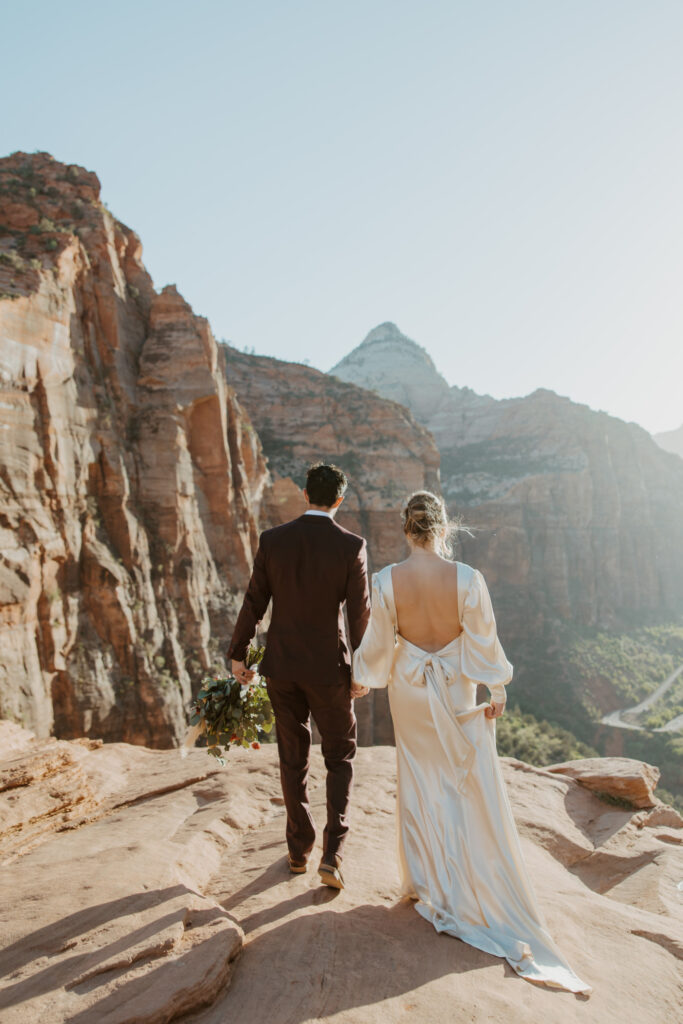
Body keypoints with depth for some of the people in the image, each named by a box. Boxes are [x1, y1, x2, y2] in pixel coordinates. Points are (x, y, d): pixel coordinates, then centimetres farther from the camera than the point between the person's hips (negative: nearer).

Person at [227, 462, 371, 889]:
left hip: (281, 665, 2)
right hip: (329, 667, -2)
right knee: (341, 756, 16)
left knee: (293, 758, 17)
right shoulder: (352, 546, -12)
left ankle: (299, 850, 29)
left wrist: (238, 654, 11)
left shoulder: (272, 540, -6)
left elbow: (254, 603, -2)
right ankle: (332, 854, 8)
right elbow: (359, 614, -9)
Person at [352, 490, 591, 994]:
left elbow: (379, 644, -6)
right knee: (474, 789, 14)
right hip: (456, 692, -1)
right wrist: (497, 692, 4)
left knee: (420, 784, 18)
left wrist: (363, 677, 13)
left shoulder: (386, 580, -16)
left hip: (409, 692, 2)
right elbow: (483, 642, -10)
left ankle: (428, 881, 33)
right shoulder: (467, 578, -20)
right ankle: (484, 891, 25)